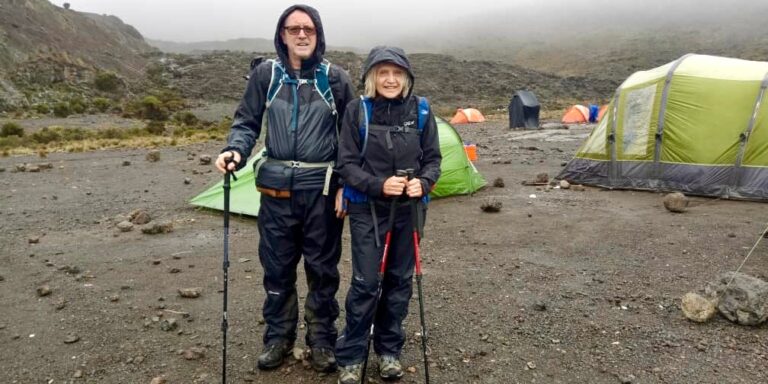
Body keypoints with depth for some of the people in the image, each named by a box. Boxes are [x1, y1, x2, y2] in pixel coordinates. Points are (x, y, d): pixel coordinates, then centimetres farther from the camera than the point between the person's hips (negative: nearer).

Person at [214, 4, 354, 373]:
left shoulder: (335, 78, -1)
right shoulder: (265, 74, 2)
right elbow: (246, 123, 6)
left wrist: (347, 186, -4)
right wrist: (235, 150, -15)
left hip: (322, 187, -1)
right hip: (277, 187, 1)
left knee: (322, 267, 9)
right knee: (277, 266, 11)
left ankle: (321, 339, 26)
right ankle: (277, 337, 30)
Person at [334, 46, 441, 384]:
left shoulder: (420, 111, -2)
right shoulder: (357, 111, -9)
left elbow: (433, 158, 3)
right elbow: (346, 164, -8)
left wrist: (423, 182, -17)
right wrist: (379, 185, -23)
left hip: (409, 209, 3)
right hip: (367, 209, -3)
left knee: (399, 280, 12)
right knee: (365, 283, -3)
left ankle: (389, 350, 30)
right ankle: (350, 357, 16)